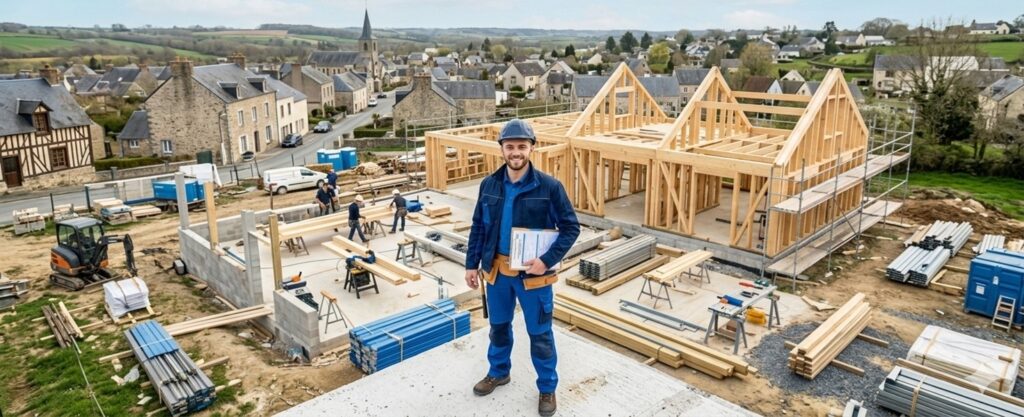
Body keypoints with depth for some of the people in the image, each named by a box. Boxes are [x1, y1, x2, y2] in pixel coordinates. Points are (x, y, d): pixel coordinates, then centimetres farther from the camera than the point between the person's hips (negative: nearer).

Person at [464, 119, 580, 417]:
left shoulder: (549, 186, -14)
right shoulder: (489, 185, -2)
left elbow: (570, 227, -9)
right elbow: (478, 227, 7)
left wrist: (548, 260, -19)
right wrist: (472, 264, 6)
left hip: (533, 273, -4)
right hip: (496, 270, 4)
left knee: (540, 333, 10)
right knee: (498, 325, 21)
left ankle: (547, 388, 30)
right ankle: (498, 372, 45)